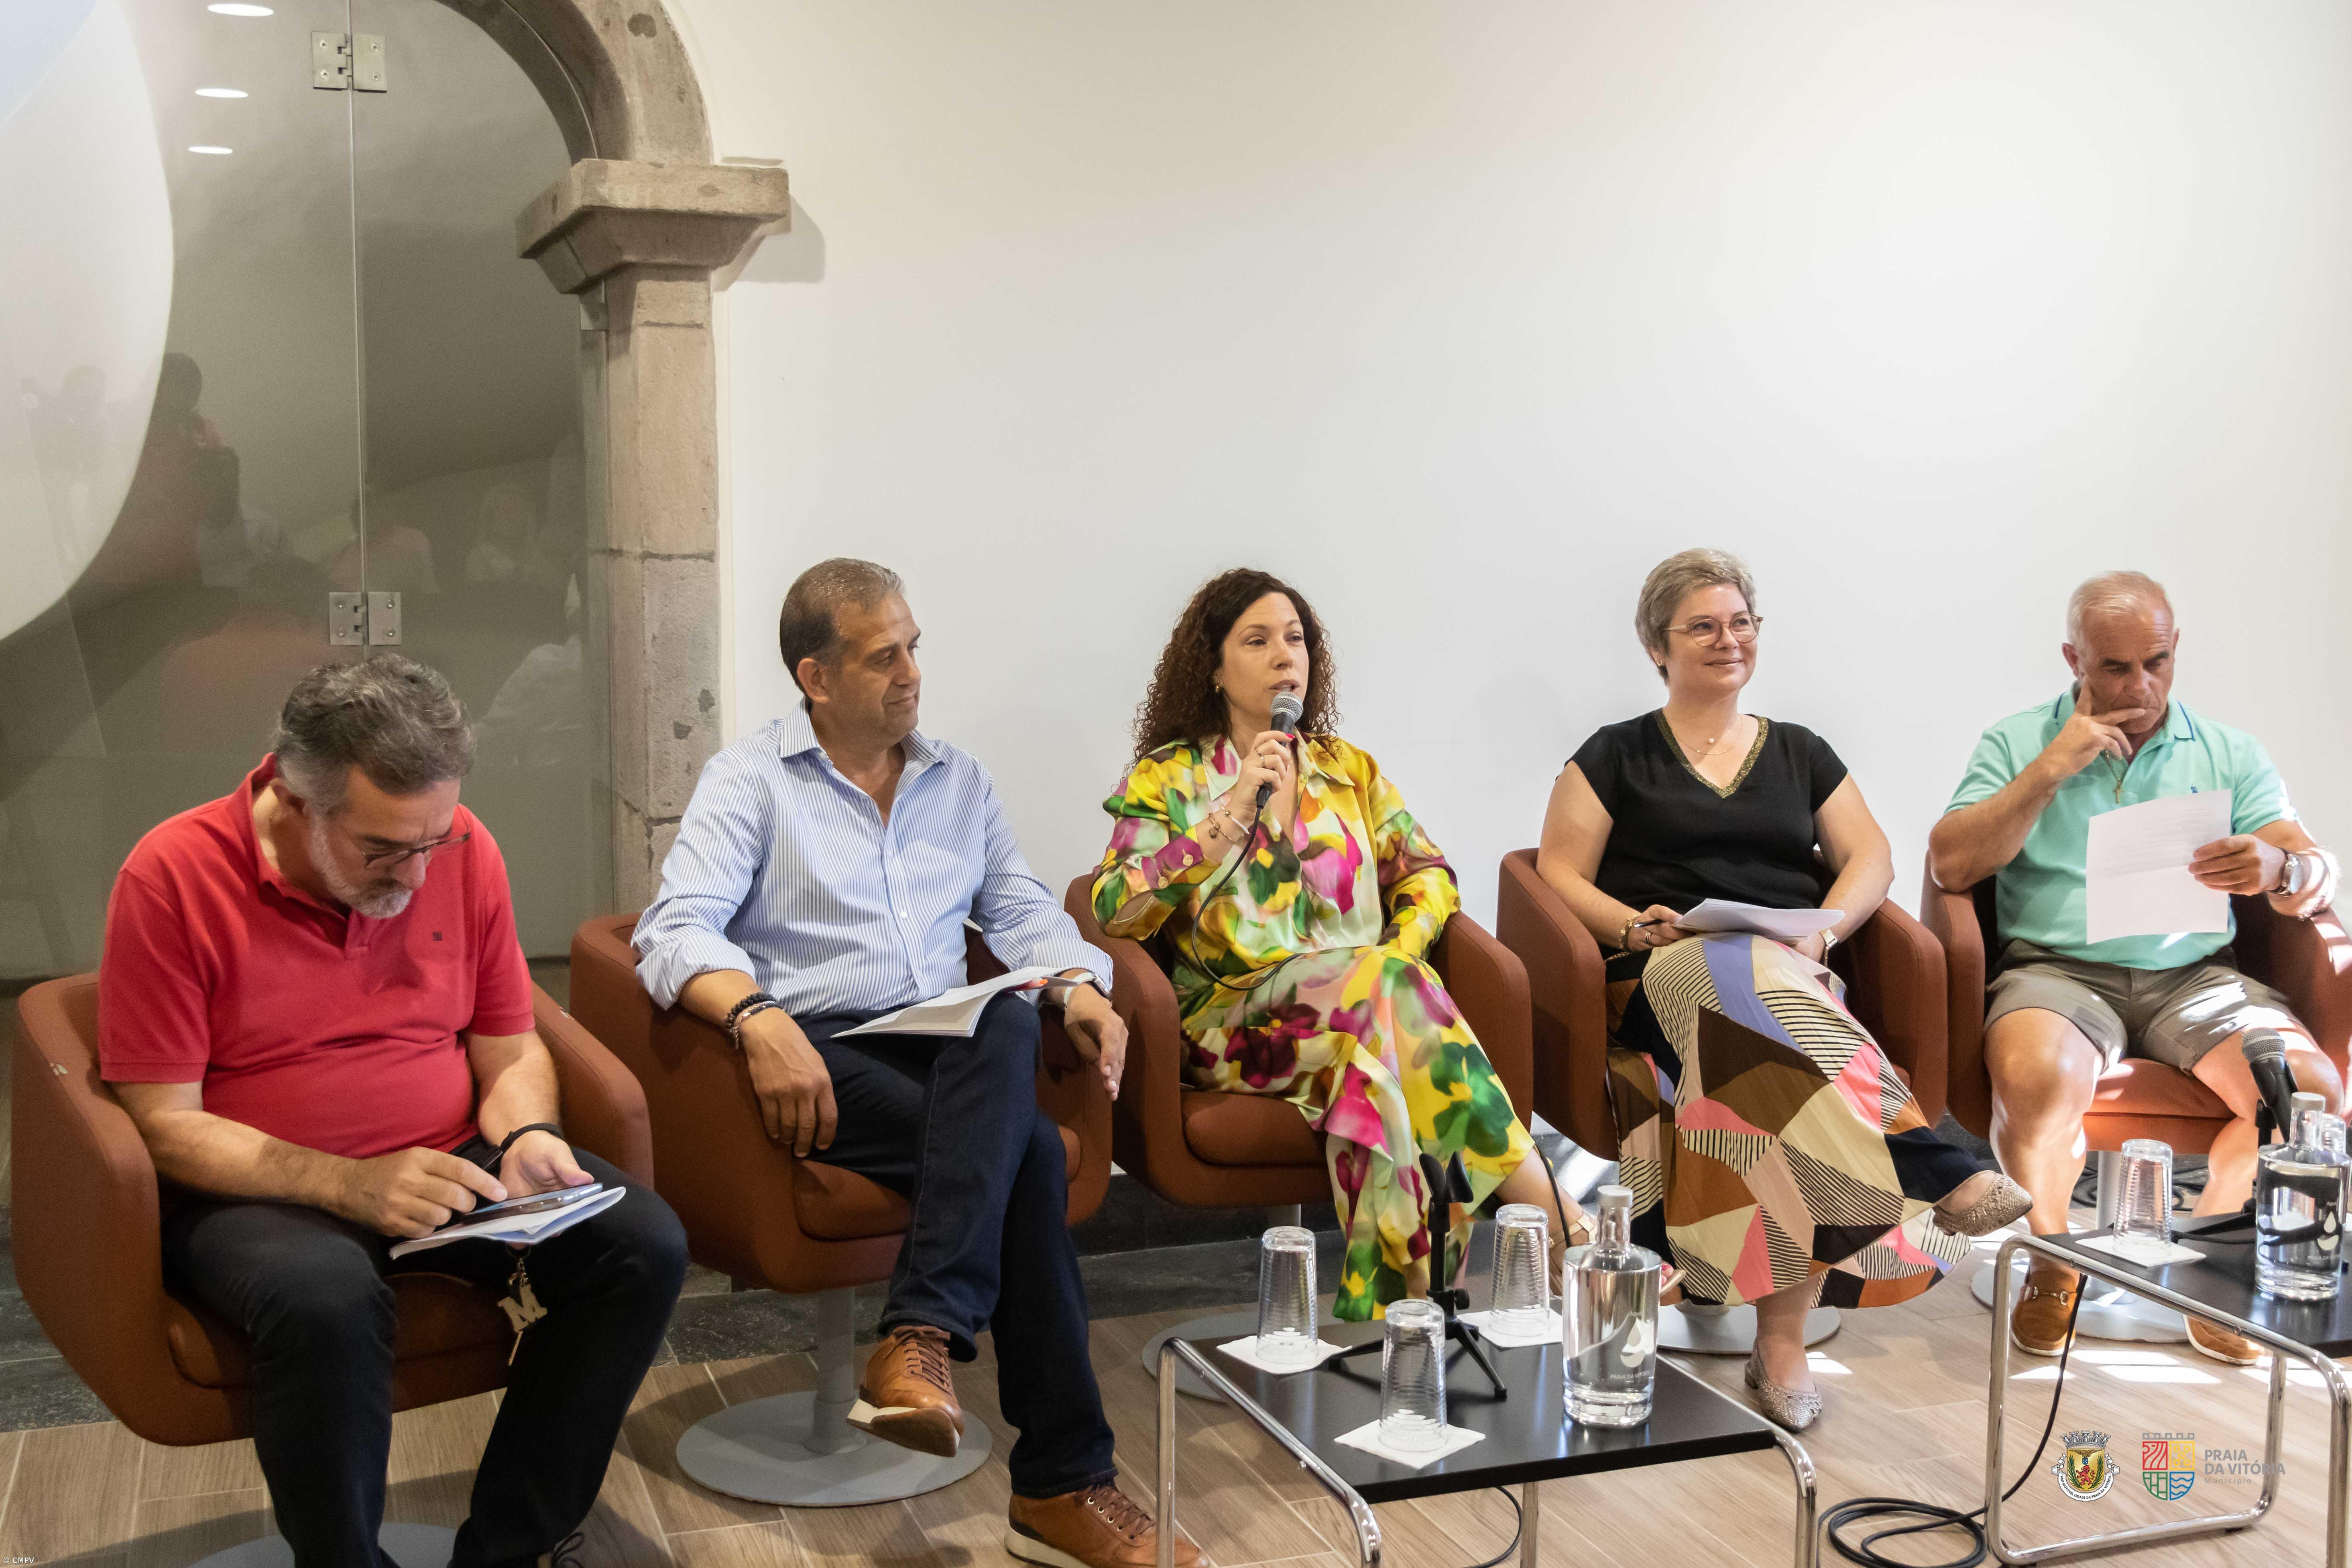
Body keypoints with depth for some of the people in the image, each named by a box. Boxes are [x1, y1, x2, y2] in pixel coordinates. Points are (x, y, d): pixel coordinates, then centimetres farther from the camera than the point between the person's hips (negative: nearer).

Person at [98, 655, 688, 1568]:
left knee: (645, 1246, -19)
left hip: (450, 1166, 4)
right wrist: (350, 1186, -25)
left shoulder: (459, 850, 0)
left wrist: (526, 1137, -12)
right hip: (256, 1188, -4)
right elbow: (161, 1123, -13)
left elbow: (510, 1049, 10)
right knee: (328, 1299, -38)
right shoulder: (174, 877, -13)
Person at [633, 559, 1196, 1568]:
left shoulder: (959, 782, 21)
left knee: (1008, 1020, -34)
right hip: (820, 1054, -4)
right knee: (1026, 1149, -29)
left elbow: (1020, 910, 19)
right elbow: (675, 931, -8)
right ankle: (1062, 1479, -25)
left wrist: (1079, 986, -4)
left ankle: (921, 1338, -35)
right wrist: (759, 1018, -28)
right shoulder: (749, 781, 5)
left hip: (952, 1050, 5)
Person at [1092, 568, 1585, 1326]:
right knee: (1380, 984, -34)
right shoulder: (1168, 778, 7)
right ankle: (1562, 1224, -37)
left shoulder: (1349, 767, 20)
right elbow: (1115, 910, -8)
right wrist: (1231, 815, -14)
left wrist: (1399, 952, -6)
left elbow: (1428, 873, 15)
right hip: (1234, 1022, -3)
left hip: (1362, 1004, 3)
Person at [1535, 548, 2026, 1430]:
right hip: (1665, 982, -2)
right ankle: (1939, 1173, -50)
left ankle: (1782, 1338, -35)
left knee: (1768, 1079, -35)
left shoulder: (1802, 754, 25)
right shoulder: (1617, 756, 17)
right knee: (1752, 989, -40)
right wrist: (1634, 927, -10)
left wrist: (1825, 929, -6)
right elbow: (1561, 875, 10)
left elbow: (1870, 859, 15)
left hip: (1791, 975, 2)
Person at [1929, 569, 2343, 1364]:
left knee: (2312, 1088, -24)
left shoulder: (2231, 754, 15)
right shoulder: (2017, 743, 10)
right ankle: (2052, 1264, -4)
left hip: (2196, 972, 3)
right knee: (2035, 1083, -34)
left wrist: (2279, 869, -19)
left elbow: (2320, 878, 7)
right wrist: (2050, 769, -8)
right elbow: (1949, 865, -3)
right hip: (2056, 968, -2)